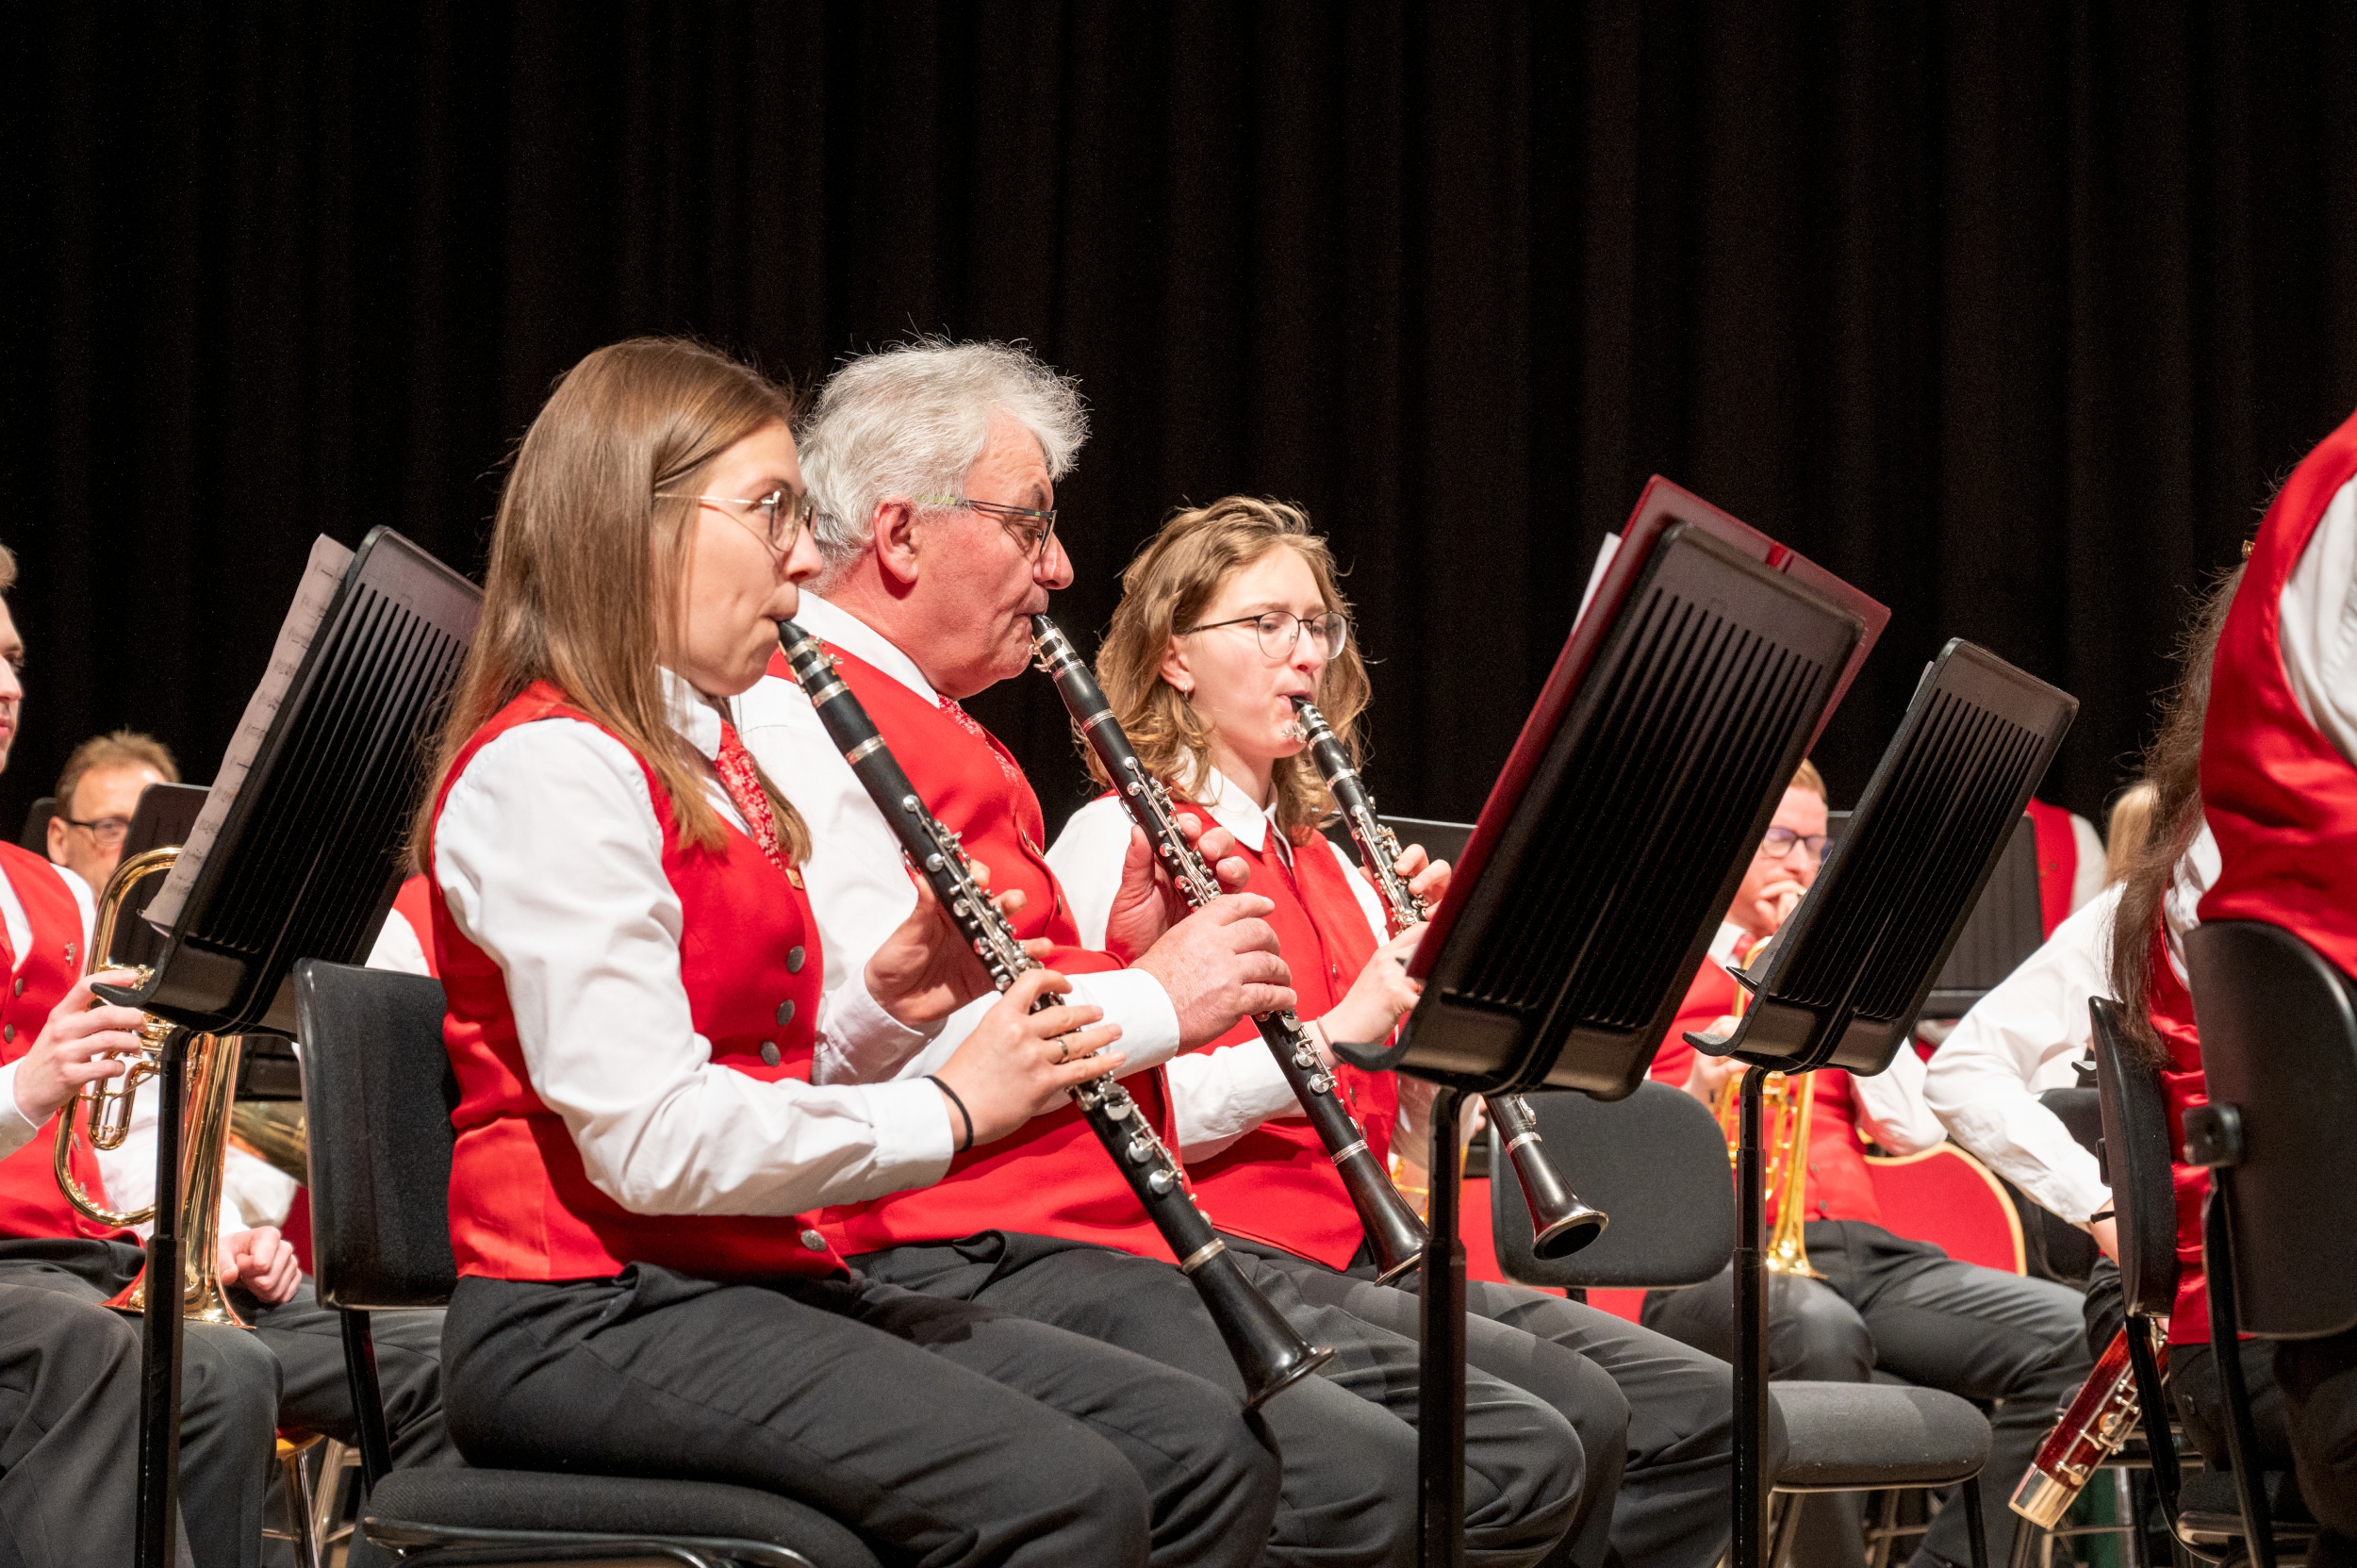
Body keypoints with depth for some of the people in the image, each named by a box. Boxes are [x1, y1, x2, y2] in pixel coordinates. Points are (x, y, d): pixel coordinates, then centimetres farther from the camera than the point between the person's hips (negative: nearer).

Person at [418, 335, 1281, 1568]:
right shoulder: (548, 771, -13)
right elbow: (650, 1142, -22)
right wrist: (946, 1108, -15)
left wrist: (878, 1001, 3)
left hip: (759, 1277, 10)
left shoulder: (707, 765, 19)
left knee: (1206, 1455, -4)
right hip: (592, 1316, -10)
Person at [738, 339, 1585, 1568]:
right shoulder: (797, 719, -8)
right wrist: (1149, 996, -12)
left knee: (1524, 1463, 1)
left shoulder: (941, 733, 26)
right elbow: (880, 1038, -22)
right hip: (956, 1263, -11)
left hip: (1115, 1240, 11)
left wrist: (1129, 953, 9)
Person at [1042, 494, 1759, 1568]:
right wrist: (1334, 1031, -21)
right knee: (1571, 1415, -26)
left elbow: (1429, 1117, 18)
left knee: (1700, 1412, -6)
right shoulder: (1116, 843, -2)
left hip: (1359, 1256, 8)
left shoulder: (1327, 864, 21)